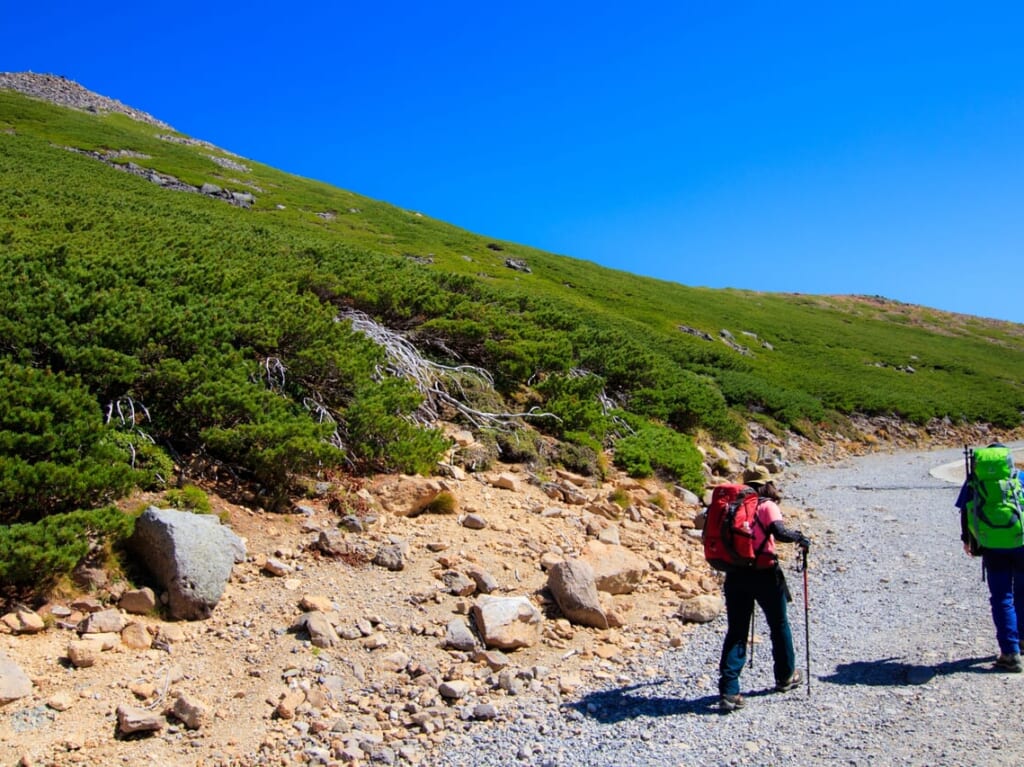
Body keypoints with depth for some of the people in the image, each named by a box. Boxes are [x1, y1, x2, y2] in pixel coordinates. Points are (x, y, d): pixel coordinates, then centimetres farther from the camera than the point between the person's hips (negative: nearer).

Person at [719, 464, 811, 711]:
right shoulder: (767, 506, -7)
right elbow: (779, 532, -23)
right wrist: (800, 538, -5)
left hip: (735, 574, 4)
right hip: (764, 573, -3)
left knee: (735, 632, 5)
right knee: (779, 625, 20)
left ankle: (728, 691, -5)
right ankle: (785, 676, 38)